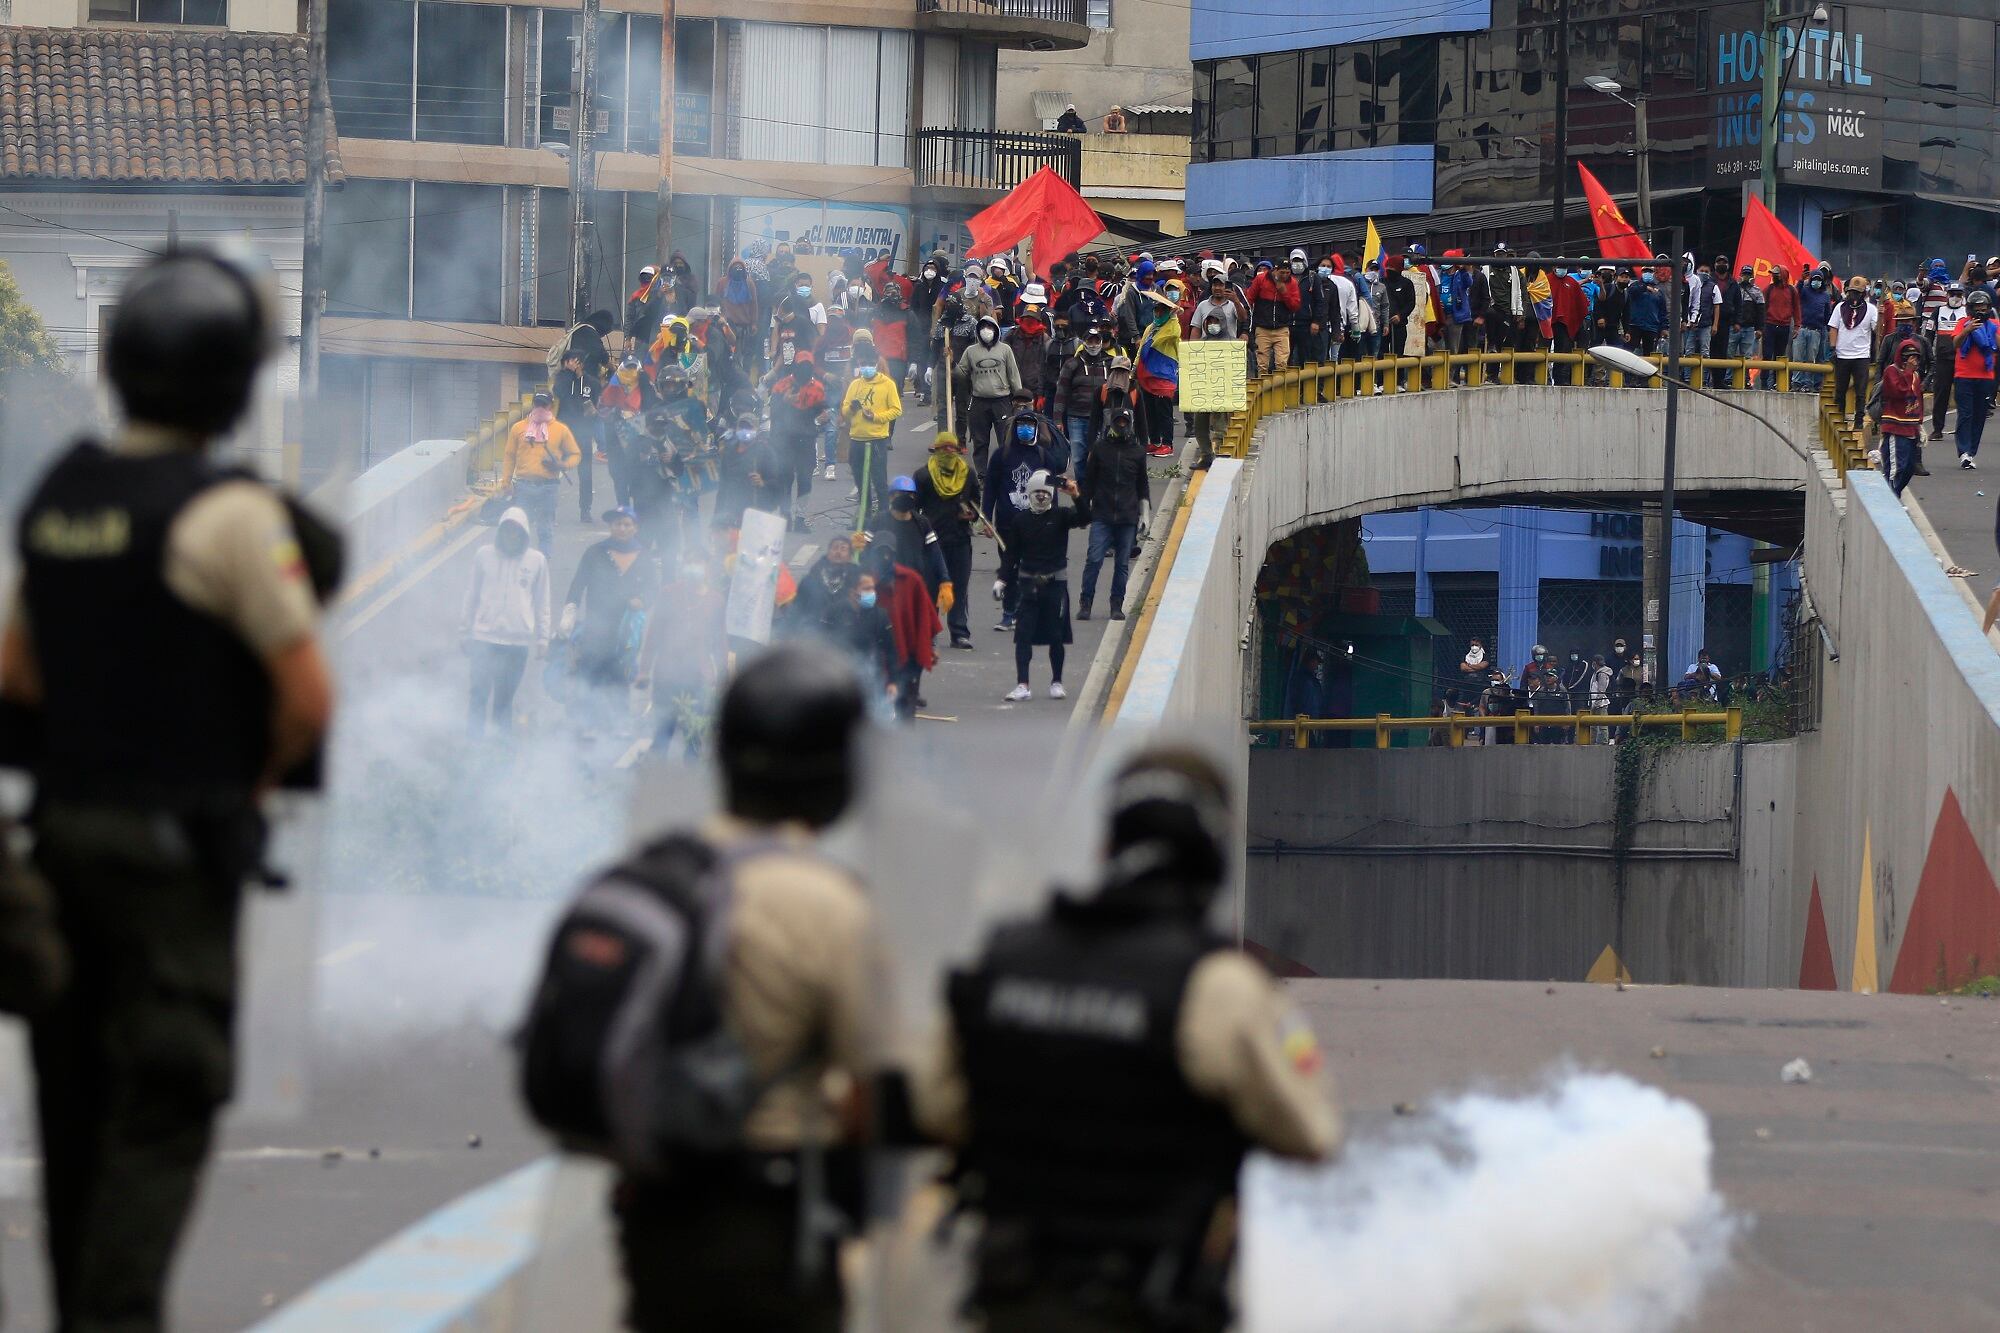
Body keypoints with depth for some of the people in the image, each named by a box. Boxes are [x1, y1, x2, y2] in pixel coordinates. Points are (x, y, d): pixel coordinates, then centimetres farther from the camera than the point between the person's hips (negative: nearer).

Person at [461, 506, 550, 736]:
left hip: (518, 641, 0)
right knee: (480, 694, 0)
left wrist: (542, 638, 8)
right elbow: (471, 595, 8)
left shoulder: (537, 561, 2)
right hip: (484, 638, 0)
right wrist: (465, 631, 9)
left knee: (505, 699, 7)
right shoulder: (484, 555, 0)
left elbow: (542, 604, 8)